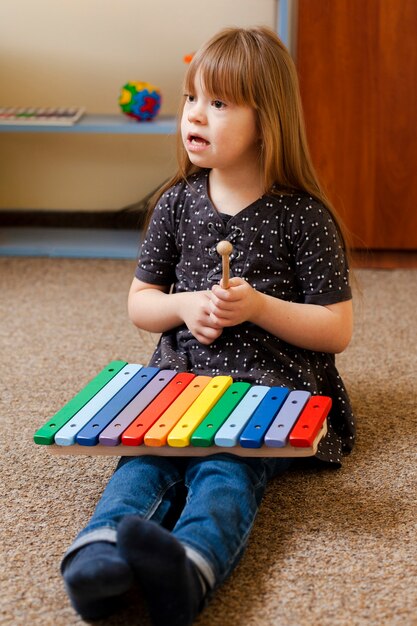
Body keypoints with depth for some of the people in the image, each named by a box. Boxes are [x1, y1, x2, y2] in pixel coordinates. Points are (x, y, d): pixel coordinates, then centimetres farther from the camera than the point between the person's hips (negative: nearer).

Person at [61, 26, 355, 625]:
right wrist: (186, 306, -5)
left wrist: (258, 306, -15)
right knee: (148, 456, -28)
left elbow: (337, 330, 1)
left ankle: (189, 565, -60)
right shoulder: (177, 203, 12)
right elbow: (139, 303, 19)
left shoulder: (301, 215, 0)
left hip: (273, 389, -3)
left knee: (226, 465, -33)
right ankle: (101, 555, -52)